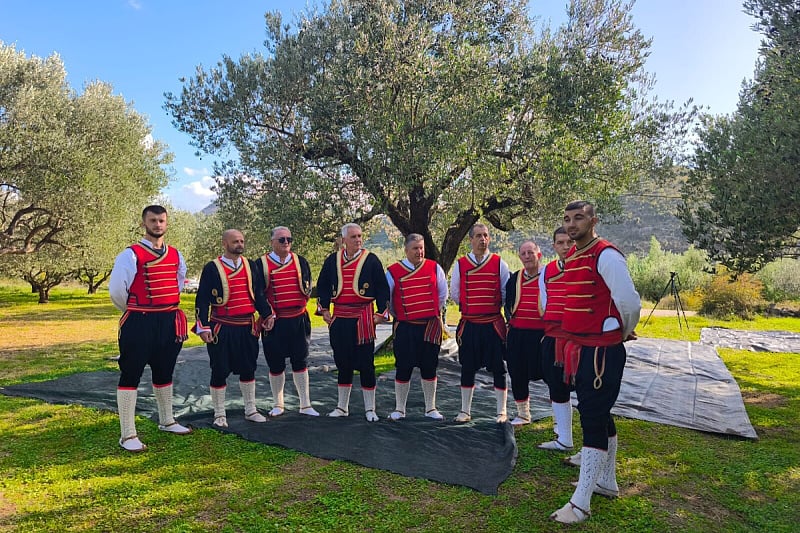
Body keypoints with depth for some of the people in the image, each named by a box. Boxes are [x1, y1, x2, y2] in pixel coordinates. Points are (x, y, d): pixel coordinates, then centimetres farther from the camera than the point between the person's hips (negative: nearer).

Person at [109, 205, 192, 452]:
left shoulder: (176, 255, 9)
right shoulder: (131, 255, -10)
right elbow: (116, 290, -12)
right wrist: (134, 311, 2)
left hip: (169, 322, 6)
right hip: (139, 323, -6)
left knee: (164, 374, 18)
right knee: (130, 375, -1)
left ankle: (167, 421, 34)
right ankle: (128, 435, 7)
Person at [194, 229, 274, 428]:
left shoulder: (250, 265, 7)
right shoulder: (212, 268, -6)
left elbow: (258, 293, 13)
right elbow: (202, 300, -7)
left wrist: (267, 315, 6)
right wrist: (203, 327, -13)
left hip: (247, 327, 4)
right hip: (222, 329, -4)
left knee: (248, 369, 12)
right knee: (220, 371, 5)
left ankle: (250, 410, 26)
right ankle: (219, 415, 19)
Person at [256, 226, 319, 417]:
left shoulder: (300, 261, 6)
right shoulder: (262, 264, 0)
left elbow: (308, 289, 13)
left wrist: (306, 288, -7)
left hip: (298, 320, 2)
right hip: (274, 321, -1)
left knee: (300, 363, 6)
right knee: (276, 364, 8)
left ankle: (305, 405, 16)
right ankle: (278, 405, 25)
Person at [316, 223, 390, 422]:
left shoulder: (371, 260, -1)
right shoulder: (332, 260, 7)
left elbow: (383, 288, 0)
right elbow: (322, 286, 15)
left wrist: (381, 313, -5)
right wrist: (324, 310, 7)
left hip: (363, 319, -3)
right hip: (339, 319, 3)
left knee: (366, 364, 1)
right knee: (343, 362, 12)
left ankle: (370, 409, 14)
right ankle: (342, 407, 26)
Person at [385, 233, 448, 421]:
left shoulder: (434, 268, 1)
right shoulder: (393, 271, -3)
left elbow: (442, 295, 13)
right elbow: (386, 298, 9)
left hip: (430, 326, 2)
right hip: (405, 328, -1)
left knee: (429, 368, 10)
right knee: (403, 368, 4)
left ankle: (430, 408, 23)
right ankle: (399, 409, 19)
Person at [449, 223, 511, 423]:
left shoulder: (499, 264, 1)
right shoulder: (460, 265, 3)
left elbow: (506, 293, 5)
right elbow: (454, 294, 11)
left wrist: (493, 307, 7)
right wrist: (470, 306, 10)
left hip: (494, 324, -1)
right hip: (469, 324, 1)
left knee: (498, 369, 5)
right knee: (467, 369, 9)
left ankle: (502, 412, 18)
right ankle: (465, 411, 23)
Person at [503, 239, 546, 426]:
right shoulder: (514, 278, 10)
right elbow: (507, 302, 21)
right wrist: (509, 320, 9)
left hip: (541, 333, -4)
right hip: (517, 334, 5)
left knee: (546, 373, -1)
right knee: (517, 374, 10)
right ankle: (522, 414, 27)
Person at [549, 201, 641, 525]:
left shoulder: (606, 255, -16)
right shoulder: (571, 257, 11)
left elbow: (629, 302, -21)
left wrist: (624, 332, -3)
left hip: (602, 351, -9)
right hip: (579, 348, 9)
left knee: (593, 421, -4)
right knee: (599, 416, 20)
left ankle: (580, 503, 5)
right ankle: (607, 482, 37)